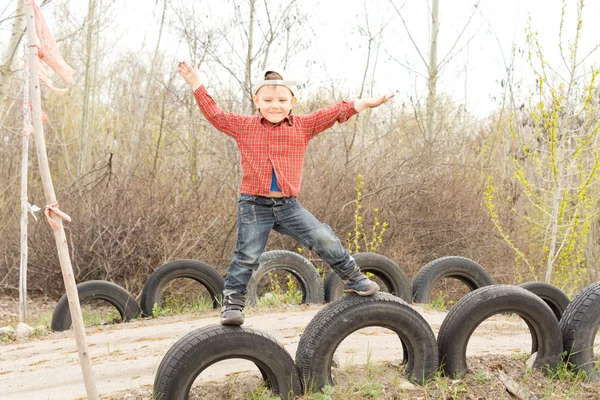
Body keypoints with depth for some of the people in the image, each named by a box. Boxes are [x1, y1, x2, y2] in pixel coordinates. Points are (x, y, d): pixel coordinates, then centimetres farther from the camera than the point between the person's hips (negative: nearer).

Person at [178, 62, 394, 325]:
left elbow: (335, 112, 6)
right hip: (254, 205, -1)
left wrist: (366, 103, 3)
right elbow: (215, 115, 6)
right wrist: (197, 85, 5)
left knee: (324, 238, -4)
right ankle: (232, 302, 15)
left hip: (288, 205, 2)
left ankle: (353, 279, 15)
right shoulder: (244, 127, 4)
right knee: (247, 256, -1)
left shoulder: (303, 126, 6)